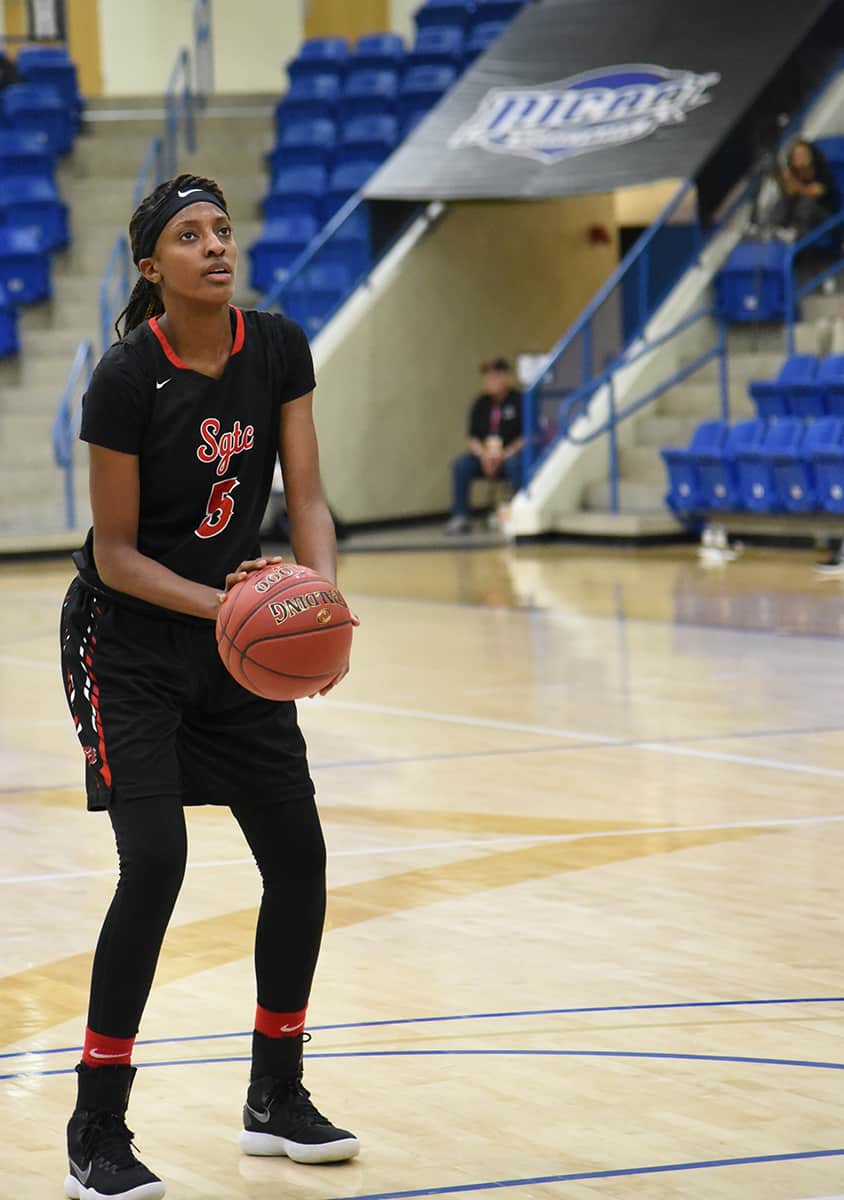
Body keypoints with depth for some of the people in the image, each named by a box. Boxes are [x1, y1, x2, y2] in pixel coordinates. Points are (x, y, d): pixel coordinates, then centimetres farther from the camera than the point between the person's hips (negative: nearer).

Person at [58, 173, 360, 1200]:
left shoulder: (278, 351, -5)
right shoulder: (126, 378, -20)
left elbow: (305, 496, -6)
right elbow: (116, 553, -15)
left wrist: (322, 589, -25)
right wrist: (219, 602, -29)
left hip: (239, 633, 6)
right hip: (127, 642, -6)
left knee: (299, 859, 3)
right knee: (154, 864, -17)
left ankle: (276, 1099, 22)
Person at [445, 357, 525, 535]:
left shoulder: (518, 401, -8)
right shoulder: (481, 404, 5)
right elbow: (472, 439, 6)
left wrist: (504, 455, -20)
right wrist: (483, 454, -15)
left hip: (512, 453, -4)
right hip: (485, 456, 4)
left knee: (514, 464, -38)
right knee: (461, 465, -22)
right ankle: (459, 518, -18)